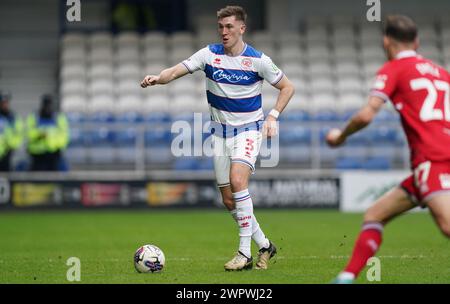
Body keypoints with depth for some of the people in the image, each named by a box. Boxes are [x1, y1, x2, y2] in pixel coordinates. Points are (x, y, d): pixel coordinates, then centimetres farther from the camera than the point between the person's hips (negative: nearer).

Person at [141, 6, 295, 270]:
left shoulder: (258, 60, -9)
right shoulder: (210, 54, -3)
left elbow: (287, 87, 3)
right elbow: (175, 72, -11)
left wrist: (273, 116, -9)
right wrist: (158, 78, -32)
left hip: (249, 129, -4)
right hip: (221, 131, 4)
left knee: (237, 180, -28)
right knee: (228, 200, 4)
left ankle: (245, 253, -22)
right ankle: (264, 245, 24)